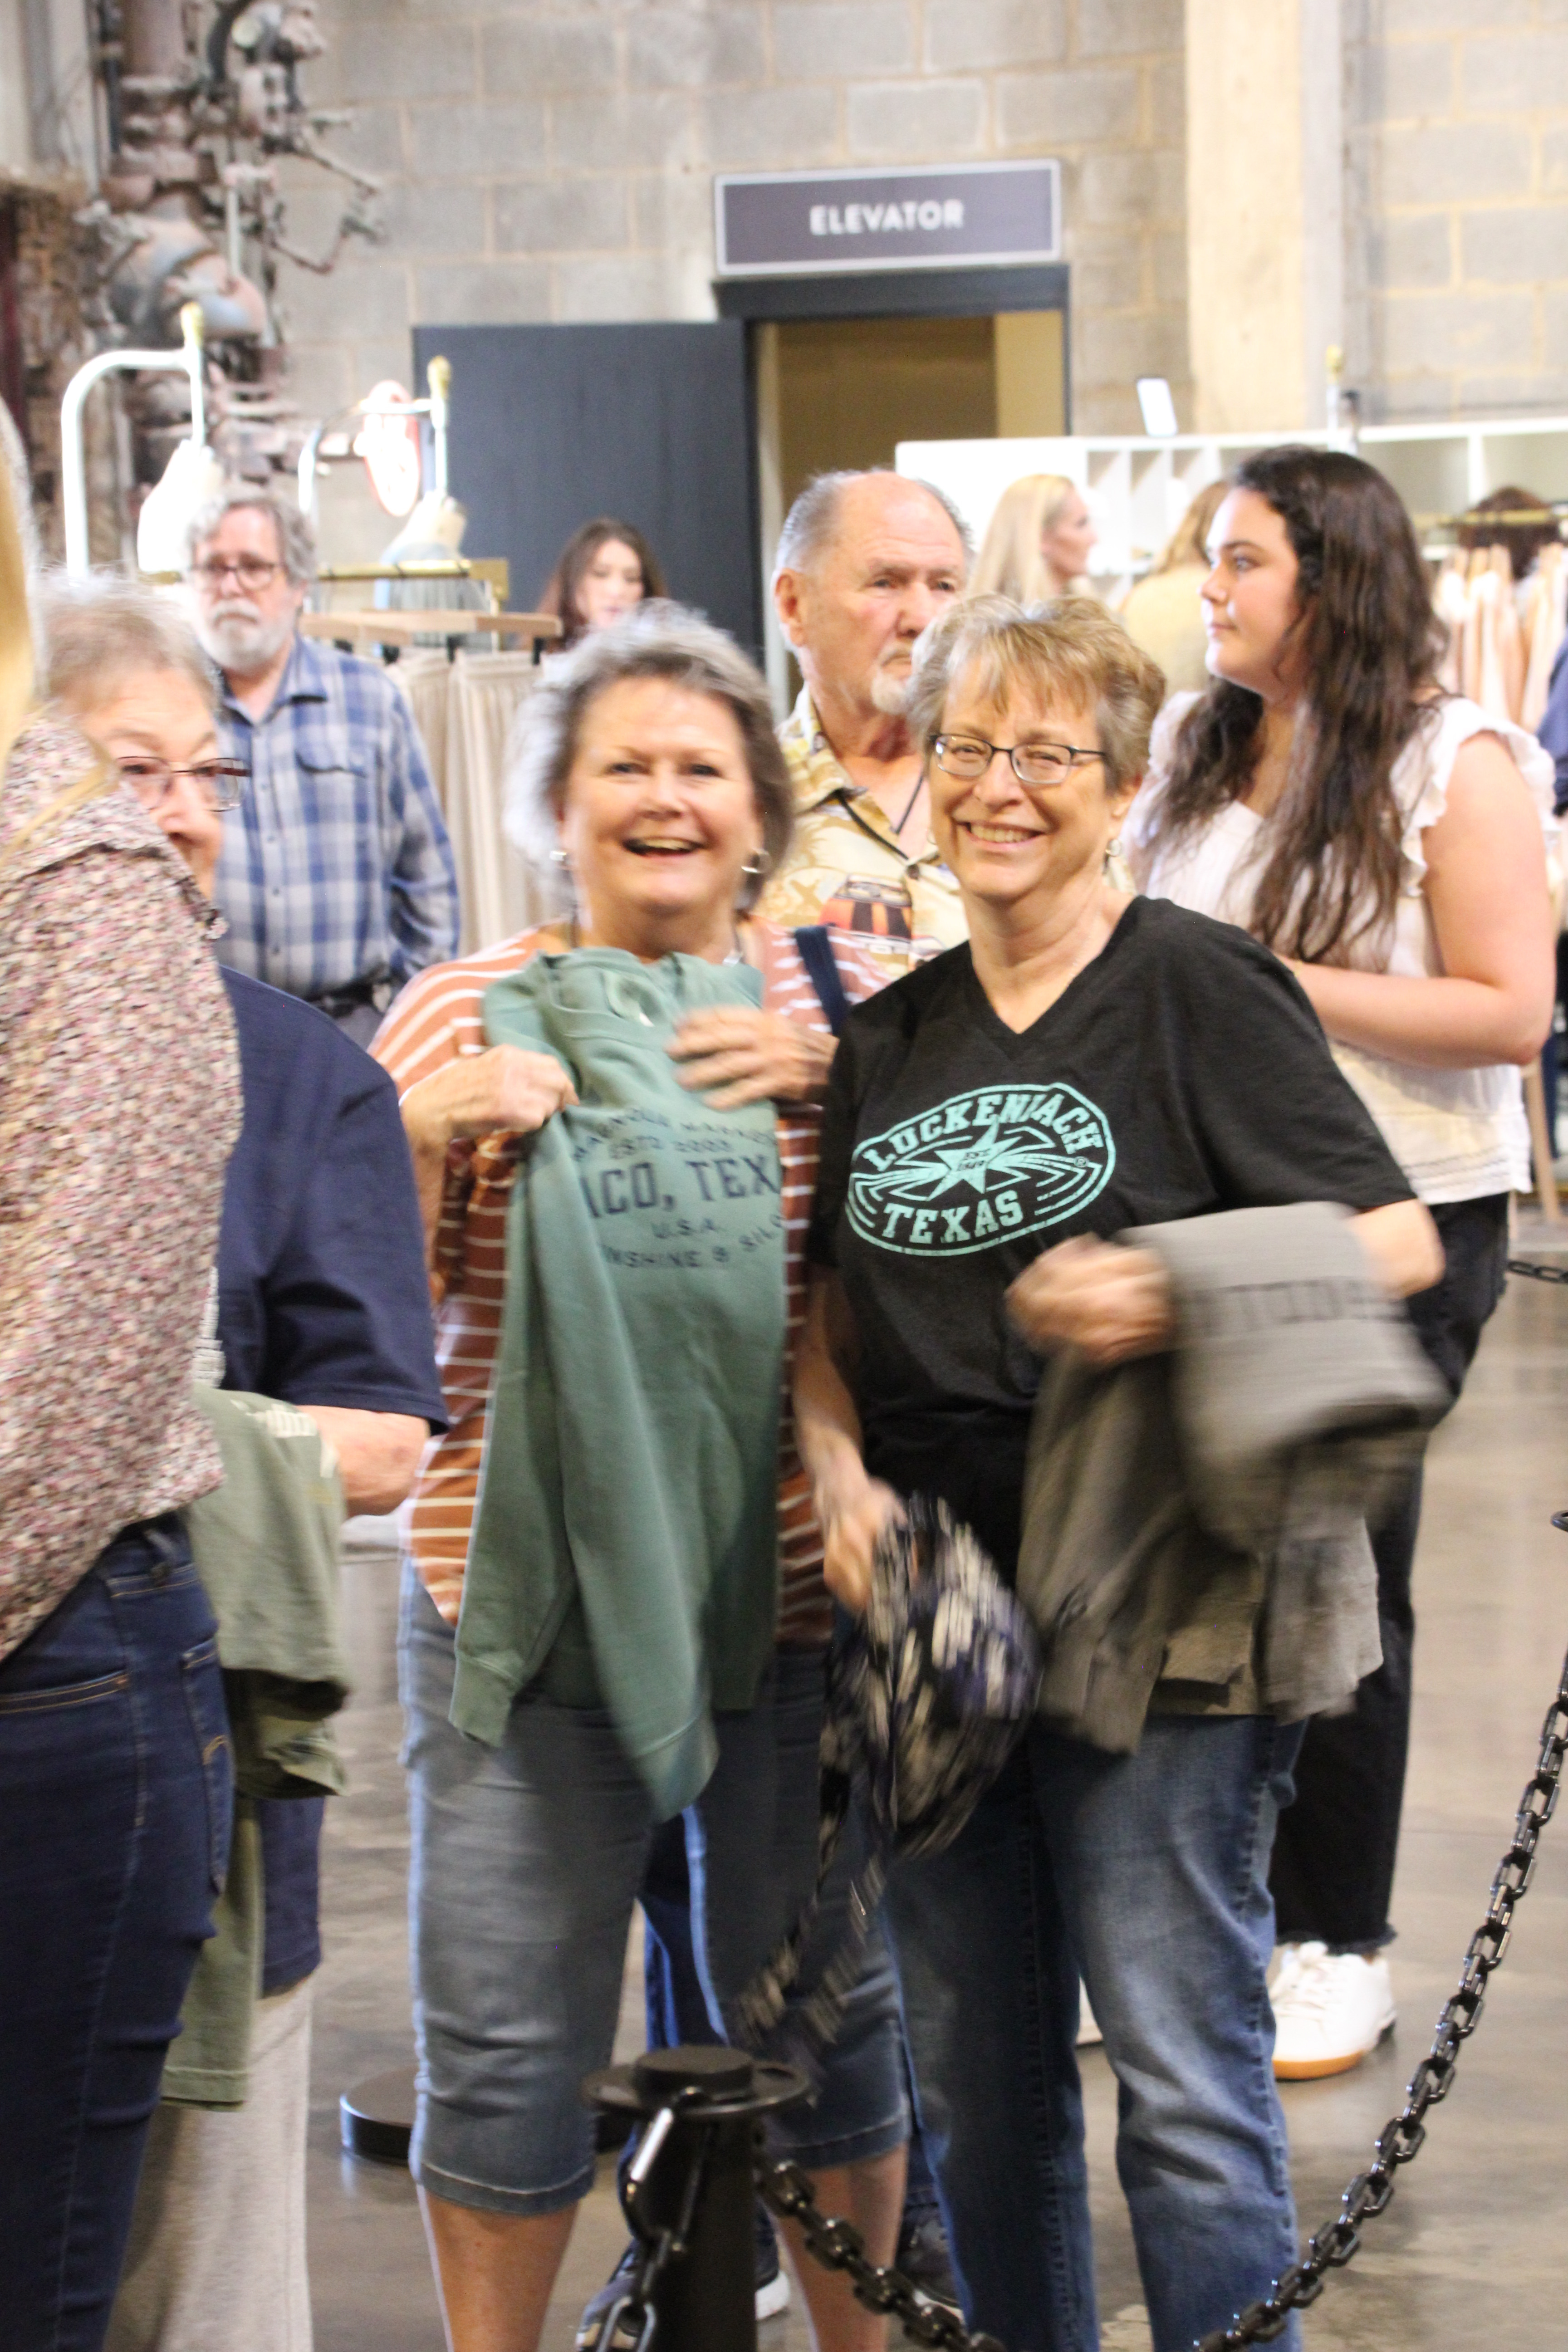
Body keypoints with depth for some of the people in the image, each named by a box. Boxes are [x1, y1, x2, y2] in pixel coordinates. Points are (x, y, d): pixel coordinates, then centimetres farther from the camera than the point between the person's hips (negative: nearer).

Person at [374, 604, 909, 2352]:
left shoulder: (836, 998, 5)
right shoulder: (467, 1014, 2)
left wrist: (841, 1081, -10)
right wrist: (424, 1134, -15)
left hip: (797, 1600, 1)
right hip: (528, 1605, -1)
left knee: (825, 2012, 13)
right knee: (505, 2045, 5)